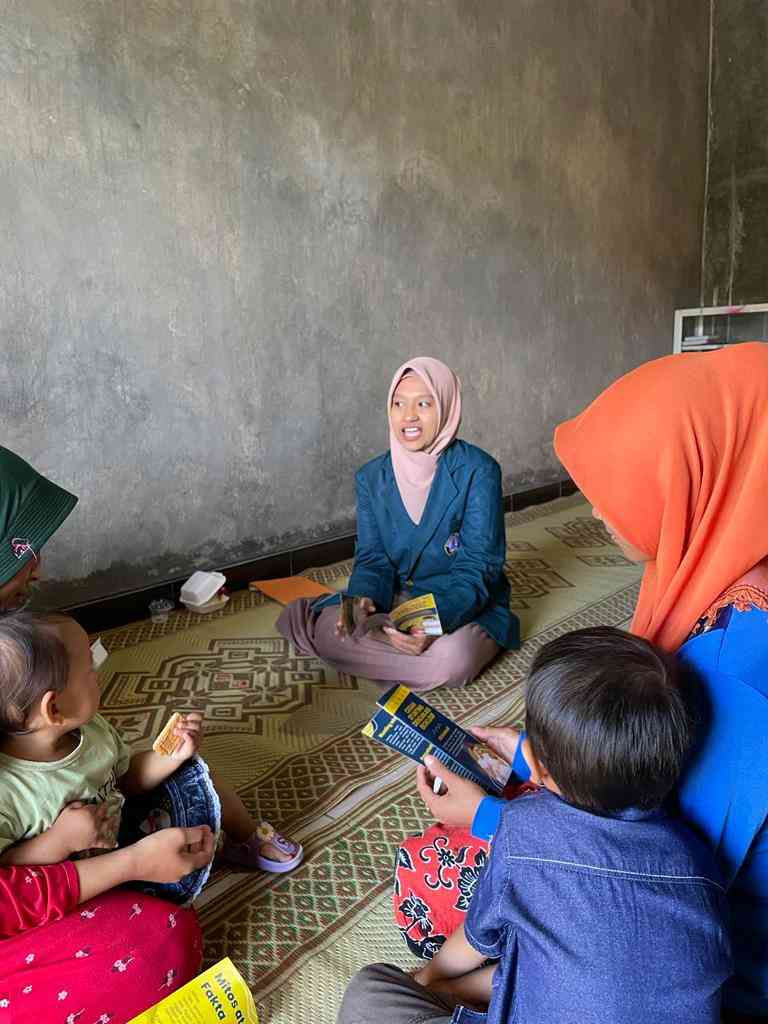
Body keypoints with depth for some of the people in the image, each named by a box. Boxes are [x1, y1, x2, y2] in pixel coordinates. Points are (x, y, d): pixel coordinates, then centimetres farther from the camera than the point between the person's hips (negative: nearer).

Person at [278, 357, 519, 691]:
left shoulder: (477, 471, -14)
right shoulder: (372, 476, 0)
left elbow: (477, 568, -17)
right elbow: (372, 559, -1)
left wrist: (436, 621, -35)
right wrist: (364, 601, -25)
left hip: (465, 605, -1)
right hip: (395, 599, 2)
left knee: (452, 660, -35)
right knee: (326, 632, -25)